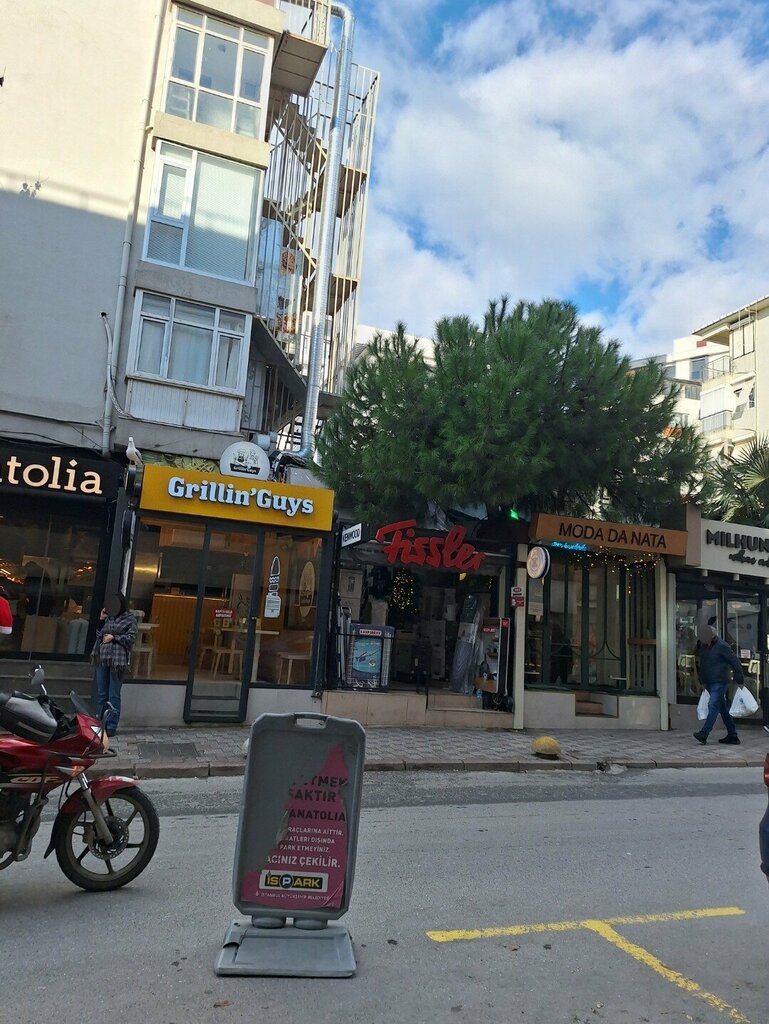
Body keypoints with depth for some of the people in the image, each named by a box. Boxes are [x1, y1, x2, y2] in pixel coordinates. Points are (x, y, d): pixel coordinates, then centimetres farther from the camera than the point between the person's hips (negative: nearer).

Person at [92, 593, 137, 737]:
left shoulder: (130, 620, 0)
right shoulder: (108, 618, 16)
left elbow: (131, 638, -8)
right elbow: (99, 635, 20)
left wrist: (114, 638, -12)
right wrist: (101, 620, 9)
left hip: (117, 661, -6)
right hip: (102, 660, 6)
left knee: (113, 695, -3)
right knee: (101, 694, 12)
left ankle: (111, 726, 1)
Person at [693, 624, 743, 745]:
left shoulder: (722, 646, -12)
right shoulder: (703, 645, 11)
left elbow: (735, 662, -8)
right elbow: (702, 664, 21)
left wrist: (739, 680, -4)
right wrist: (703, 681, 21)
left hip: (719, 682, -8)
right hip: (709, 682, 8)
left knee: (713, 706, -14)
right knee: (722, 708, 11)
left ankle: (704, 734, -20)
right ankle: (732, 735, 17)